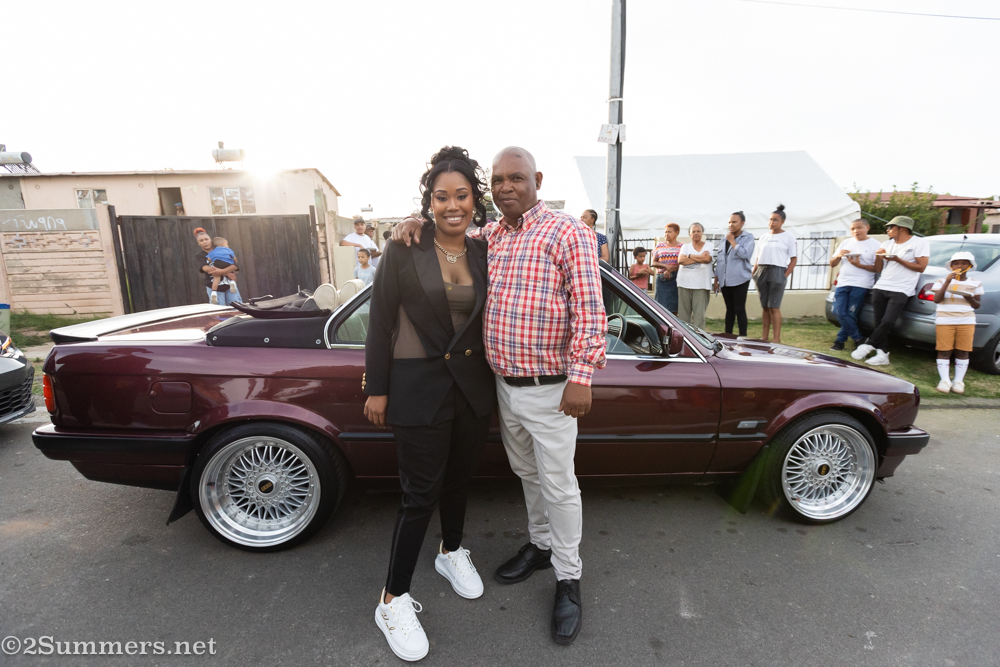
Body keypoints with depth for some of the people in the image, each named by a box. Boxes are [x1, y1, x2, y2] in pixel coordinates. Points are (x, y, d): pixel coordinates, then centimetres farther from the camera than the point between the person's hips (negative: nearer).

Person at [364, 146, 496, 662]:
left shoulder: (483, 253, 4)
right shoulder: (405, 251, -8)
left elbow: (486, 318, 10)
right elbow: (380, 323, -7)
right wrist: (376, 389, -6)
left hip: (473, 385, 5)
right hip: (418, 387, -4)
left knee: (458, 479, 20)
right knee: (421, 494, 2)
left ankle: (451, 552, 46)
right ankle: (393, 601, 23)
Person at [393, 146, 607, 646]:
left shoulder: (566, 233, -10)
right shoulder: (488, 236, 8)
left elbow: (589, 309, -15)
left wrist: (581, 376, -21)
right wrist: (413, 224, 0)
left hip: (550, 390, -6)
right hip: (504, 385, 6)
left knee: (558, 485, 7)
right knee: (527, 474, 22)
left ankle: (568, 578, 27)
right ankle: (540, 545, 44)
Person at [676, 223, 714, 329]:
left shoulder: (707, 247, 10)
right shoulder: (685, 246, 14)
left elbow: (708, 259, -11)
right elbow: (680, 260, -5)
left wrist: (689, 256, -3)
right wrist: (699, 259, -5)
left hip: (701, 285, -1)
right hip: (684, 283, 2)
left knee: (699, 314, -5)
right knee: (683, 313, 0)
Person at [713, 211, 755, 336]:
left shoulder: (748, 237, -1)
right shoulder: (724, 240, 15)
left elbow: (745, 254, -18)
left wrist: (732, 241, -10)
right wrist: (716, 280, 14)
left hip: (740, 280, -5)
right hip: (725, 281, 5)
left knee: (740, 309, -4)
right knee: (729, 309, 11)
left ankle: (743, 336, 3)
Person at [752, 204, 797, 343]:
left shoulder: (788, 236, 1)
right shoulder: (764, 237, 15)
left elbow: (794, 259, -2)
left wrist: (785, 276, -12)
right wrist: (753, 274, 7)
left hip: (777, 272, -5)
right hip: (762, 272, 5)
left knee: (774, 307, -10)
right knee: (764, 307, 7)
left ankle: (777, 339, -7)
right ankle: (764, 337, 13)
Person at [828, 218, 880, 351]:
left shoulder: (874, 244, 4)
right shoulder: (845, 242, 18)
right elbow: (832, 264, 16)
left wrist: (859, 265, -16)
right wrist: (838, 256, -4)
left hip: (861, 285, -4)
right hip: (843, 283, 4)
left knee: (851, 315, -6)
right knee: (840, 313, -6)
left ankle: (840, 340, 7)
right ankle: (859, 339, 7)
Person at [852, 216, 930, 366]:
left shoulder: (919, 243, 3)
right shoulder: (886, 244, 19)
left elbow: (921, 267, -5)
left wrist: (897, 260, -12)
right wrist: (878, 256, 0)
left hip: (901, 290, -5)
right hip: (881, 288, 5)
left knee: (887, 322, -18)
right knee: (879, 322, -1)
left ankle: (868, 345, -9)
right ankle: (882, 354, 0)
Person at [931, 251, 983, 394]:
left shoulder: (975, 283, 10)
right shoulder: (942, 281, 5)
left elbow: (977, 305, 10)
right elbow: (936, 299, -9)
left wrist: (970, 298, -12)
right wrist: (947, 282, -15)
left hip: (966, 322, 2)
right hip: (944, 321, -2)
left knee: (962, 351, 0)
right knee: (944, 351, -4)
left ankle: (959, 381, 8)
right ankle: (945, 380, 1)